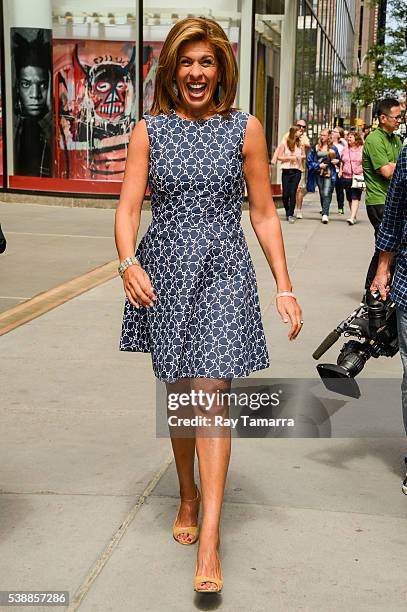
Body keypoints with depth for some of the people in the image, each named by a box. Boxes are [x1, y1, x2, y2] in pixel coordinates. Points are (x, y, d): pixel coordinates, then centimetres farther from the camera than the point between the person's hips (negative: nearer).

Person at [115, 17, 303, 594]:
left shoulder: (245, 128, 1)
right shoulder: (148, 130, 4)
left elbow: (264, 213, 3)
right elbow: (128, 207, -3)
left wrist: (285, 286, -1)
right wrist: (128, 262, -23)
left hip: (223, 269, -2)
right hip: (164, 270, 2)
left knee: (209, 393, -11)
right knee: (178, 393, 12)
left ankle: (209, 539, -8)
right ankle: (188, 495, 35)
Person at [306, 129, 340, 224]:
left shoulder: (333, 148, 4)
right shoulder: (316, 147, 8)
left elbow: (338, 159, 16)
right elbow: (309, 160, 8)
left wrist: (336, 161, -7)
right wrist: (318, 165, -4)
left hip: (329, 174, -3)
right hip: (319, 174, 3)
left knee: (327, 194, -15)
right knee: (322, 194, 10)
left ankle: (325, 214, -21)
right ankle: (324, 212, 25)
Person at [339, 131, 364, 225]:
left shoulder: (362, 149, 0)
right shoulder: (345, 149, 15)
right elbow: (342, 162, 24)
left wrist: (364, 173, -10)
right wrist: (340, 171, 11)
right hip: (346, 177, 6)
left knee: (355, 197, -13)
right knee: (349, 198, 9)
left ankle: (352, 218, -20)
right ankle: (354, 216, 21)